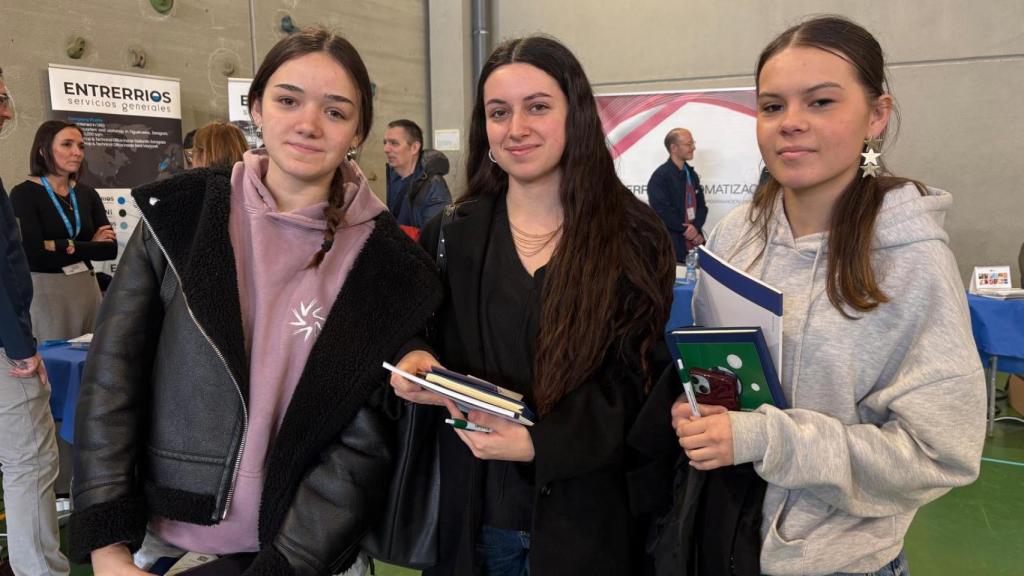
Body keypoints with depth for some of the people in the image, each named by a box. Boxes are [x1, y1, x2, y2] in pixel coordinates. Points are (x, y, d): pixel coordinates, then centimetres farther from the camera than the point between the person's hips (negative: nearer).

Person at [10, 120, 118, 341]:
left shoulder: (87, 193, 8)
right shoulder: (24, 193, -7)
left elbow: (110, 249, -1)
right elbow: (35, 254, -16)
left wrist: (67, 246, -13)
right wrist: (89, 247, -8)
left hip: (87, 288, 5)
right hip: (45, 291, -5)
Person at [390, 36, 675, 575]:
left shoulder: (634, 239, -6)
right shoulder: (449, 236, 2)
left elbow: (637, 382, -8)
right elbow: (415, 340, 9)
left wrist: (539, 443, -22)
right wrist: (414, 362, -15)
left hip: (583, 516, -2)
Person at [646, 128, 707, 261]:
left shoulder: (692, 174, 14)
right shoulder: (660, 176, -10)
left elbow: (701, 205, 12)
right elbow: (662, 212, -16)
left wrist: (696, 227, -8)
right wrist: (686, 230, -10)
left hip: (695, 243, 7)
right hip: (672, 246, -7)